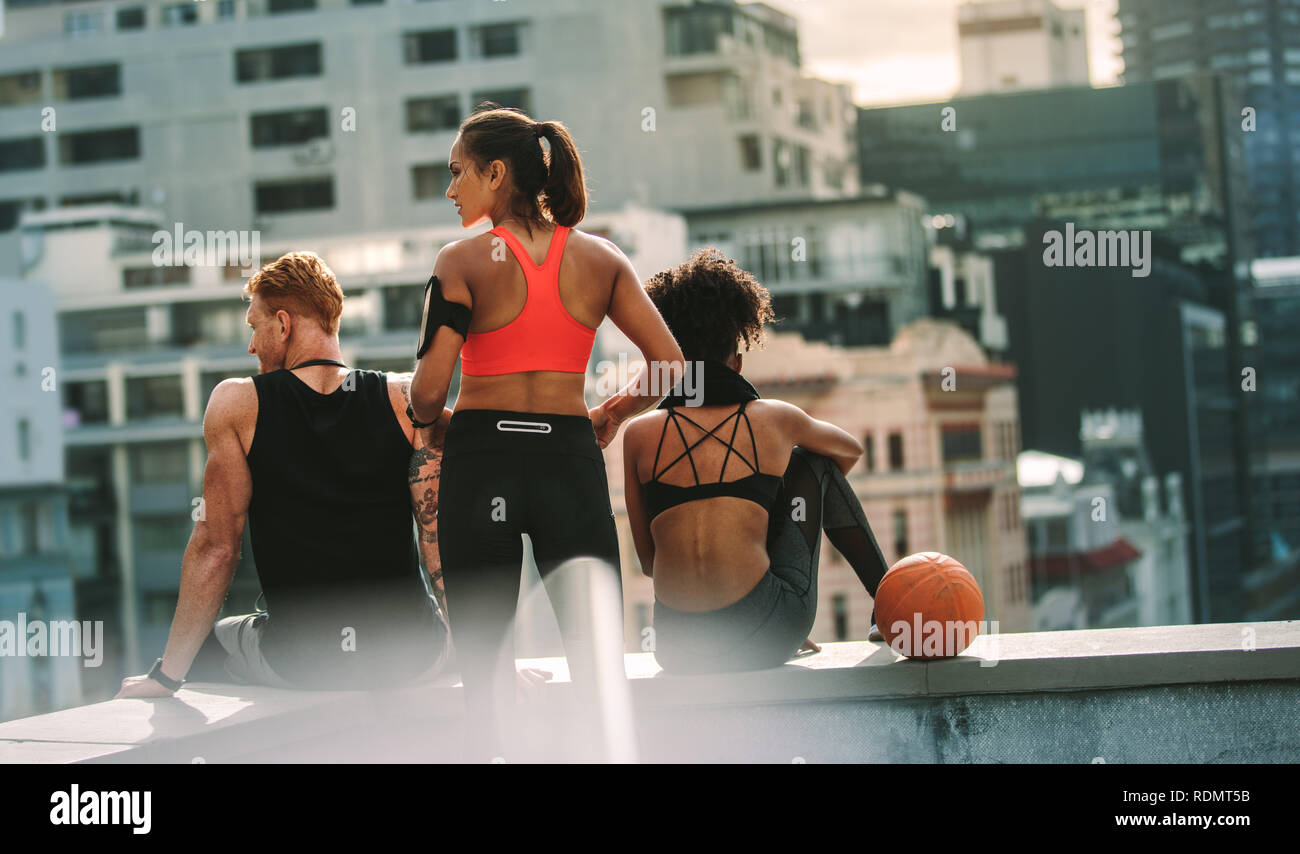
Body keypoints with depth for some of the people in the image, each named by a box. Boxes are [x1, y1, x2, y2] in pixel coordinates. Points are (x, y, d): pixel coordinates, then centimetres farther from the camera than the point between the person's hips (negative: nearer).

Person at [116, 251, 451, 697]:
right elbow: (440, 532, -5)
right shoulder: (406, 398, -3)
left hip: (301, 663, -2)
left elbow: (216, 547, -6)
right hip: (414, 657, 2)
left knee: (208, 645, 30)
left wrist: (167, 675, 2)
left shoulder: (236, 404, -5)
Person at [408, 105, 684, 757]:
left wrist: (424, 420, 11)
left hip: (481, 455, -2)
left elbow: (427, 393, -11)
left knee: (481, 654, 8)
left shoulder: (463, 261, -6)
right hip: (570, 456, 2)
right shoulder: (599, 258, 3)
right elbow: (668, 365, 0)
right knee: (599, 653, 6)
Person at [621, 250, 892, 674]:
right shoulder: (774, 419, 7)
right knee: (808, 461, 24)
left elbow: (648, 561, 13)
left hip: (677, 650, 1)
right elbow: (851, 450, 31)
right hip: (764, 639, -1)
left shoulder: (639, 435, 6)